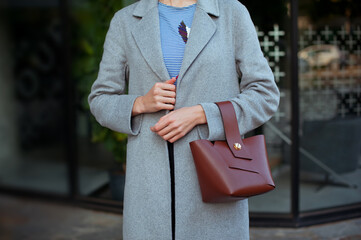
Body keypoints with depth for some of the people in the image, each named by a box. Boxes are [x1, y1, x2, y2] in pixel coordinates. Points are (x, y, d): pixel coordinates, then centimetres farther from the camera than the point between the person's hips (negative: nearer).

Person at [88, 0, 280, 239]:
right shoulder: (126, 21, 6)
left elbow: (265, 96, -2)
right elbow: (101, 102, 10)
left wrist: (198, 114, -15)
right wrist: (141, 103, -11)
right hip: (151, 183, 1)